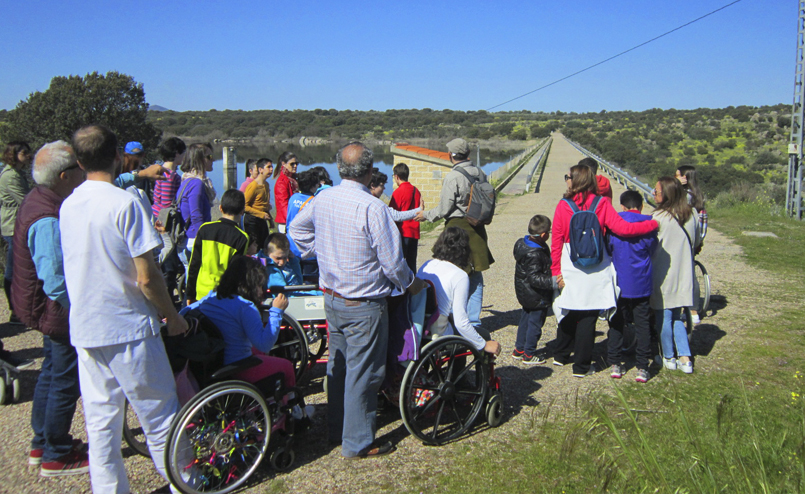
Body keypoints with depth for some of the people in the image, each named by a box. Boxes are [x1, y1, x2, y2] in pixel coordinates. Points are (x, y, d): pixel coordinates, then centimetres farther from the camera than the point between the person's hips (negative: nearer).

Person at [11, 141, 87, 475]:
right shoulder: (48, 221, -29)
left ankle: (42, 444, 37)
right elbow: (56, 281, -29)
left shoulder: (39, 198, 4)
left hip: (48, 309, 11)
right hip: (61, 312, -11)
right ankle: (57, 457, 19)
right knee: (65, 382, 4)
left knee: (51, 373, 22)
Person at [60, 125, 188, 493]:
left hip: (85, 328, 6)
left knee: (100, 421, 13)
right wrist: (172, 316, -4)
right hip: (128, 328, -6)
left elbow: (77, 267, 14)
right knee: (159, 415, 6)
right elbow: (146, 277, -18)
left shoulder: (67, 206, 5)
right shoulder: (124, 203, -16)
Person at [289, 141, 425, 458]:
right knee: (362, 373, 4)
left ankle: (336, 430, 34)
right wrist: (410, 283, 0)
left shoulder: (323, 199, 0)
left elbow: (297, 228, 18)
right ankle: (358, 443, 14)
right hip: (364, 305, -7)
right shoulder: (372, 207, -22)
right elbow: (391, 260, -18)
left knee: (338, 365, 20)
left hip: (331, 298, 7)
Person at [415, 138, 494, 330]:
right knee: (475, 274, 11)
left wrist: (426, 215, 6)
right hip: (477, 227, 7)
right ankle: (474, 320, 18)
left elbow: (444, 209, -11)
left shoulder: (453, 177, -15)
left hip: (457, 227, -7)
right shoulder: (480, 173, 5)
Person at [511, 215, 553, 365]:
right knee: (535, 323, 5)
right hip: (537, 297, -9)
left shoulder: (521, 243, 0)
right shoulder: (535, 254, -30)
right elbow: (535, 278, -31)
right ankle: (529, 354, 16)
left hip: (524, 294, 10)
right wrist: (553, 282, -36)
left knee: (525, 321, 21)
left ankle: (519, 350, 32)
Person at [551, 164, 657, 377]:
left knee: (568, 312, 19)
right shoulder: (601, 204, -5)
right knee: (588, 316, 5)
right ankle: (581, 366, 12)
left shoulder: (563, 205, -5)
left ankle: (561, 355, 34)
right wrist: (654, 224, 0)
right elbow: (623, 228, -13)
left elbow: (556, 240, -6)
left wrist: (556, 270, 0)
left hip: (569, 266, 1)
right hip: (595, 269, -1)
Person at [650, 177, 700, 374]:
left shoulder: (658, 217, -18)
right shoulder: (691, 215, 0)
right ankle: (685, 358, 12)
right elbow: (696, 243, 12)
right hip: (684, 274, 6)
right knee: (676, 317, 17)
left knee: (664, 317, 10)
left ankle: (668, 357, 22)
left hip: (663, 275, -6)